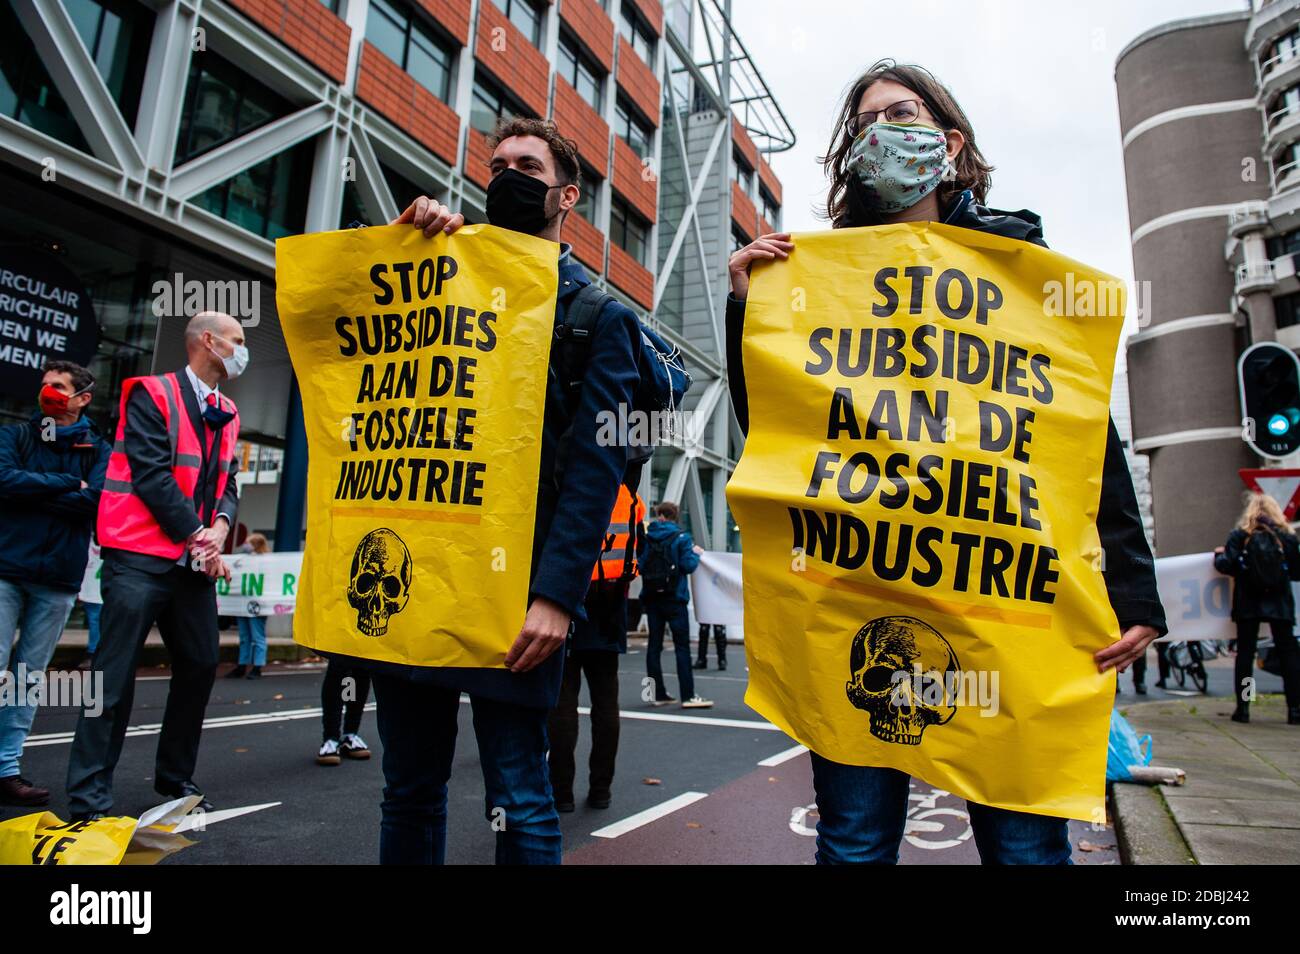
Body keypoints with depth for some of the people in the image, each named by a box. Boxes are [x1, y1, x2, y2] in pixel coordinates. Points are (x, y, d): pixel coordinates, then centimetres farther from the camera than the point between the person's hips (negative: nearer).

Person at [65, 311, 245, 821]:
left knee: (200, 665, 10)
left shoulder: (227, 412, 15)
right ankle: (89, 798, 8)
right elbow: (151, 474, -14)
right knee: (115, 673, -3)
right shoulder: (153, 394, -6)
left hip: (196, 561, 7)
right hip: (141, 557, -7)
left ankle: (174, 775, 26)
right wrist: (195, 534, -13)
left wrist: (219, 527, -6)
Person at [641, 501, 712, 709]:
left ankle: (658, 694, 10)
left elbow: (640, 566, 2)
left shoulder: (647, 538, 3)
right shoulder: (681, 538, -6)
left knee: (654, 645, 7)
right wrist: (696, 554, 6)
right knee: (682, 646, -2)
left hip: (651, 597, 4)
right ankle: (688, 696, -5)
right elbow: (688, 566, -13)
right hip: (674, 598, -4)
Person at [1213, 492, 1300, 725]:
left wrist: (1219, 555, 10)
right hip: (1280, 603, 1)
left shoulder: (1240, 535, -4)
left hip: (1248, 604, -1)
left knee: (1245, 653, 4)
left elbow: (1225, 566, -11)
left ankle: (1242, 708, 4)